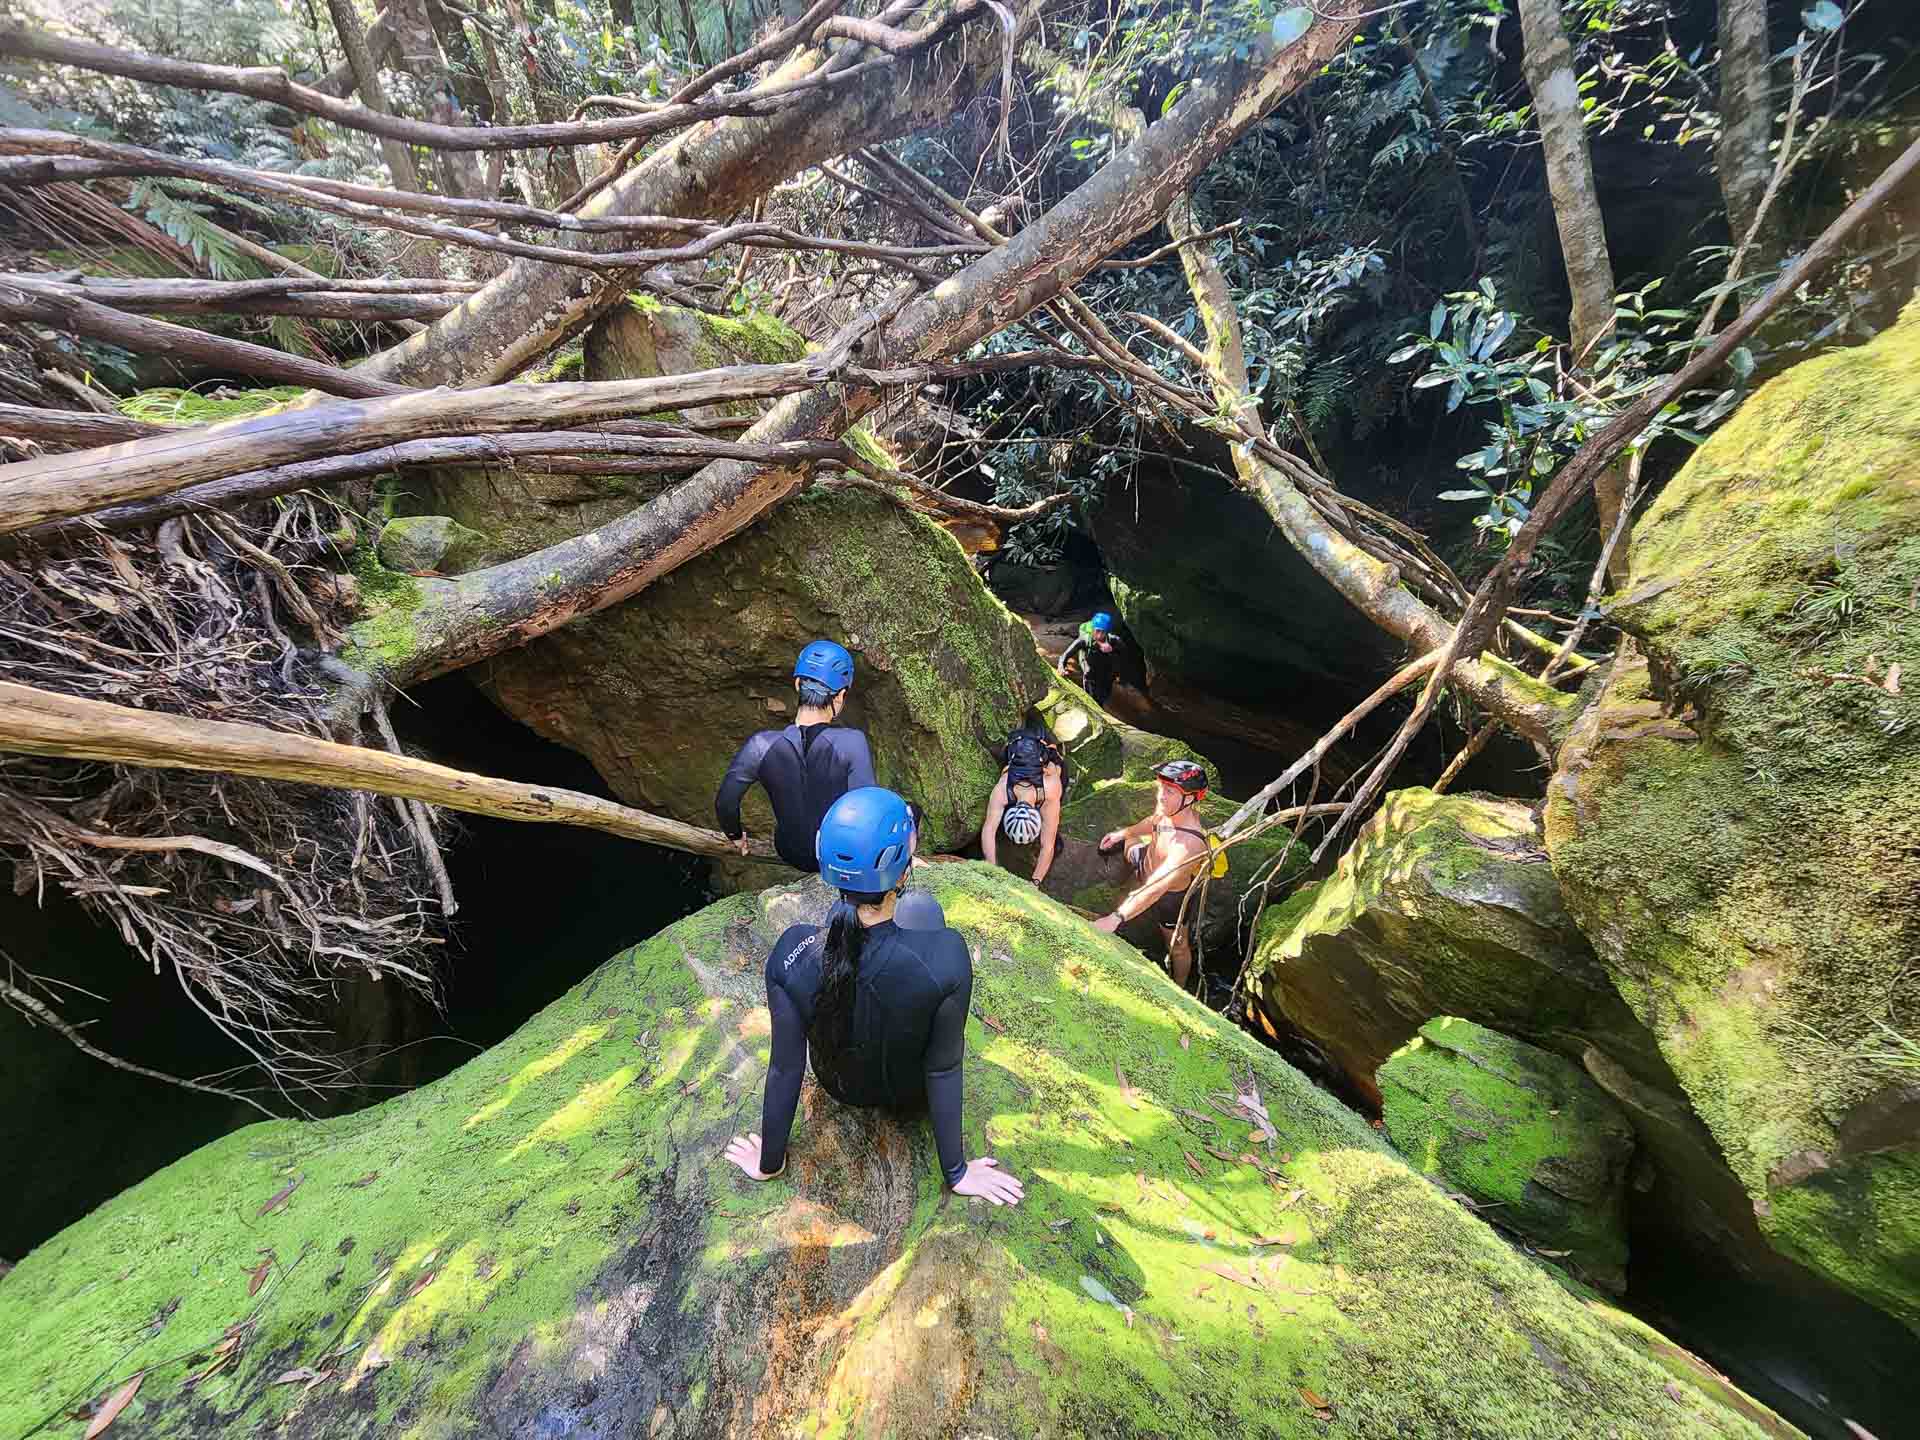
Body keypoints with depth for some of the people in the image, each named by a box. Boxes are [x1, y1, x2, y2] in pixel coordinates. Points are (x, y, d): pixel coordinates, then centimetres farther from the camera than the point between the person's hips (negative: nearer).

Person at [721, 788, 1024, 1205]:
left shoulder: (791, 952, -32)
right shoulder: (945, 957, -38)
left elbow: (786, 1067, -19)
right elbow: (942, 1072, -25)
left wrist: (769, 1162, 0)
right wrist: (957, 1172, -6)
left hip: (838, 1085, 2)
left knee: (844, 914, 19)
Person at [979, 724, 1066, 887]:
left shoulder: (1050, 796, -43)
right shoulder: (1001, 791, -42)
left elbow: (1047, 847, -38)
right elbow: (988, 831, -42)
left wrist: (1035, 882, -42)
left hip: (1052, 761, -1)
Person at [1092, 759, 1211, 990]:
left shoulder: (1189, 844, -46)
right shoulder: (1171, 808, -24)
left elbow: (1157, 888, -52)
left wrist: (1116, 918, -57)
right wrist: (1123, 833, 12)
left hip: (1170, 896, -7)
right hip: (1149, 865, 7)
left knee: (1177, 947, 21)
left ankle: (1179, 987, 51)